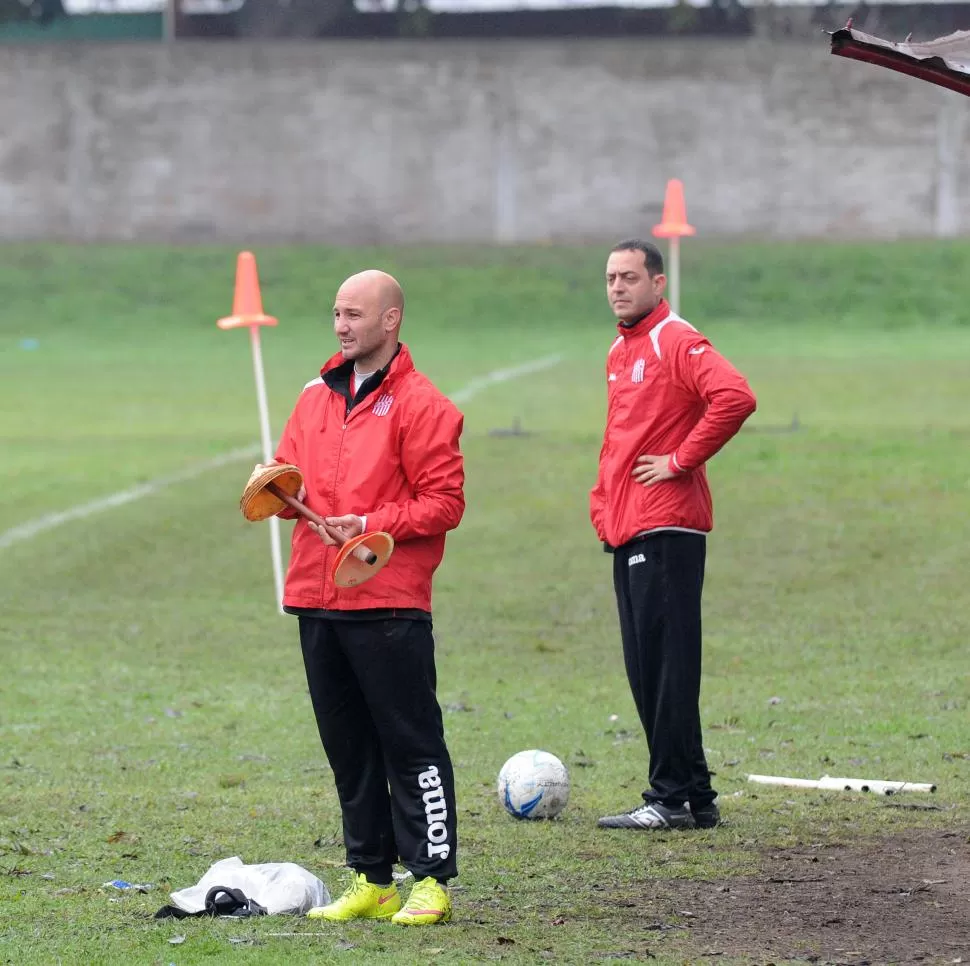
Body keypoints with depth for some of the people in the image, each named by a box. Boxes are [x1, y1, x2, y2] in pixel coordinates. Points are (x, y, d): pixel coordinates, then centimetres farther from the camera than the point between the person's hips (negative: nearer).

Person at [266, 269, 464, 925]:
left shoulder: (420, 405, -6)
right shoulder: (317, 397, 16)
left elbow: (444, 501, -9)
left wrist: (373, 525, -18)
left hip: (390, 605, -7)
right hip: (318, 600, 7)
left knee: (410, 742, -5)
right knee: (348, 746, 10)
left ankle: (433, 881, -2)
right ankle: (370, 882, 17)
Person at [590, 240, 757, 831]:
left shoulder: (676, 342, -9)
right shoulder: (620, 353, 19)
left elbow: (736, 398, -25)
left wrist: (682, 460, -18)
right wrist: (603, 502, 18)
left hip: (666, 529, -10)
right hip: (627, 532, 10)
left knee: (666, 665, -9)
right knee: (646, 671, 9)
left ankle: (672, 798, -7)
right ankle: (696, 797, 14)